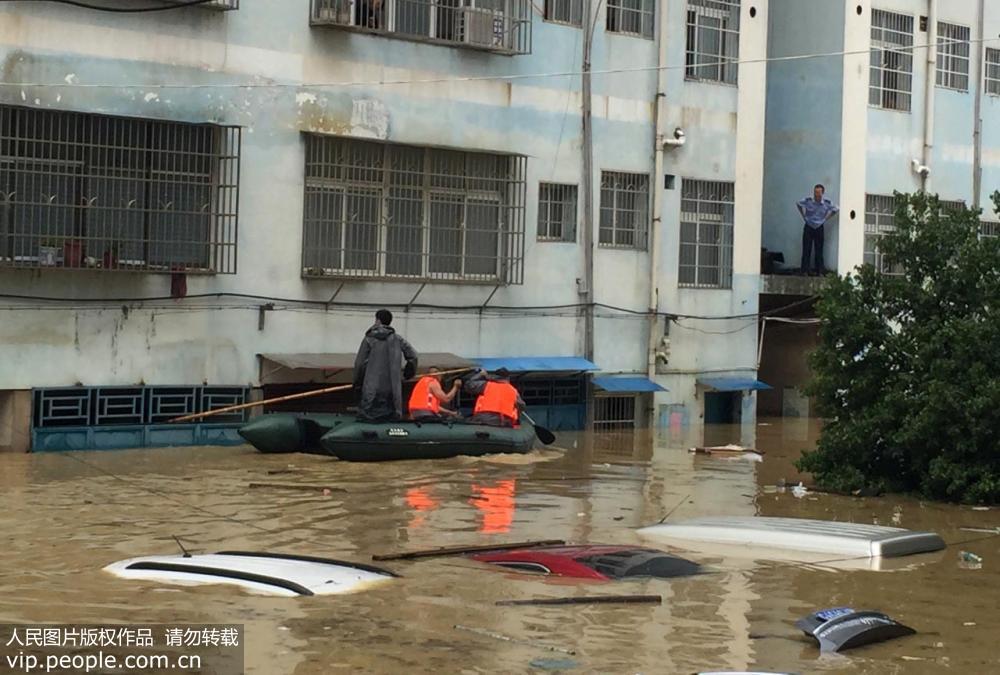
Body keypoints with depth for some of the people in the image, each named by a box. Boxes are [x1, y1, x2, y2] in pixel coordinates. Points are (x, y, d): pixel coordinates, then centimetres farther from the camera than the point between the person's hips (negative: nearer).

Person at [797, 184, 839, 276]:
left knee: (819, 250, 3)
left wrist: (826, 218, 4)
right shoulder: (808, 201, -12)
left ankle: (819, 270, 10)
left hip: (819, 228, 1)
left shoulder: (827, 203, -10)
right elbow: (799, 204, 9)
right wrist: (804, 216, 5)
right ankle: (804, 271, 2)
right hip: (808, 227, -1)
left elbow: (835, 209, 9)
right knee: (806, 250, -2)